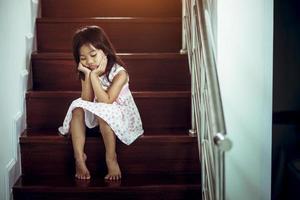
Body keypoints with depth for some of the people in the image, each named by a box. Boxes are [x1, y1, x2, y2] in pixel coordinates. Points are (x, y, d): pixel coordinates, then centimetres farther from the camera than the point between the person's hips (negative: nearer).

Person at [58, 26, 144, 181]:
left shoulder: (119, 73, -20)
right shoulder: (86, 73, -3)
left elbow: (107, 101, -29)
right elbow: (86, 101, -13)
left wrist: (94, 76, -30)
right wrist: (88, 75, -21)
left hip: (120, 114, -5)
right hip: (96, 113, 6)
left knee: (103, 113, -36)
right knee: (77, 108, -22)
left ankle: (111, 158, -23)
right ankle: (79, 158, -26)